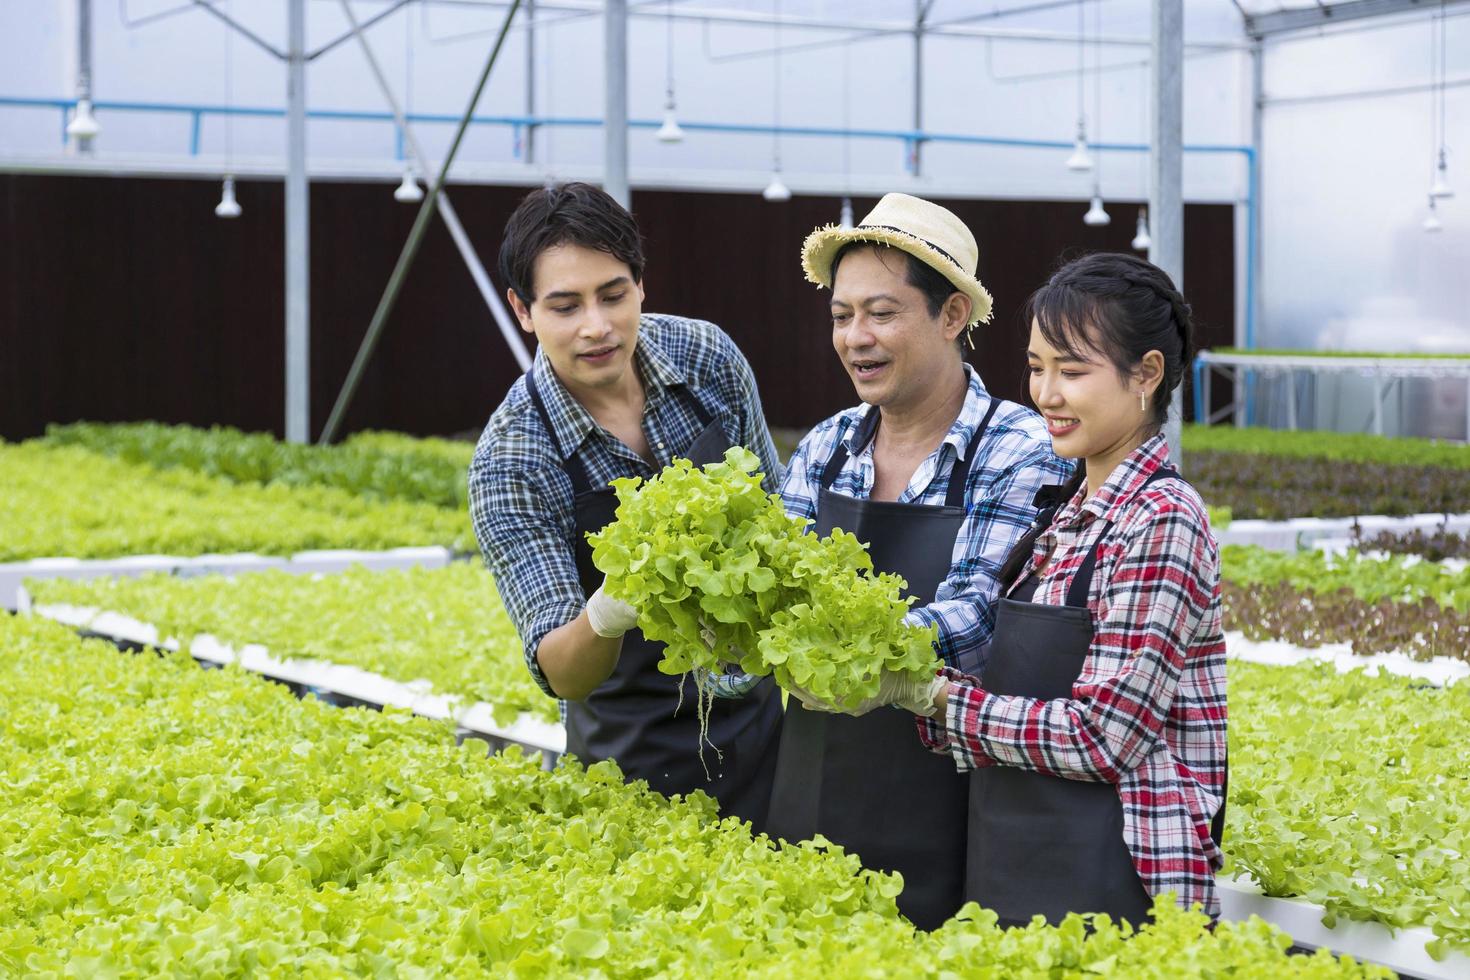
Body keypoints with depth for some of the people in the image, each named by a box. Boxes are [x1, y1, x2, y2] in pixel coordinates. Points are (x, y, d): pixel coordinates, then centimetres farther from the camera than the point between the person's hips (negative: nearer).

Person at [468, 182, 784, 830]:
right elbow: (561, 676, -26)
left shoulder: (707, 357, -10)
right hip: (639, 749, -3)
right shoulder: (509, 461, -22)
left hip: (762, 708, 4)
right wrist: (606, 615, -47)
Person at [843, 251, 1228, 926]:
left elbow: (1100, 737, -19)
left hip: (1112, 891, -8)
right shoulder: (1069, 512, 11)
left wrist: (938, 697, -13)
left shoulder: (1159, 523, -15)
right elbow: (1028, 691, 8)